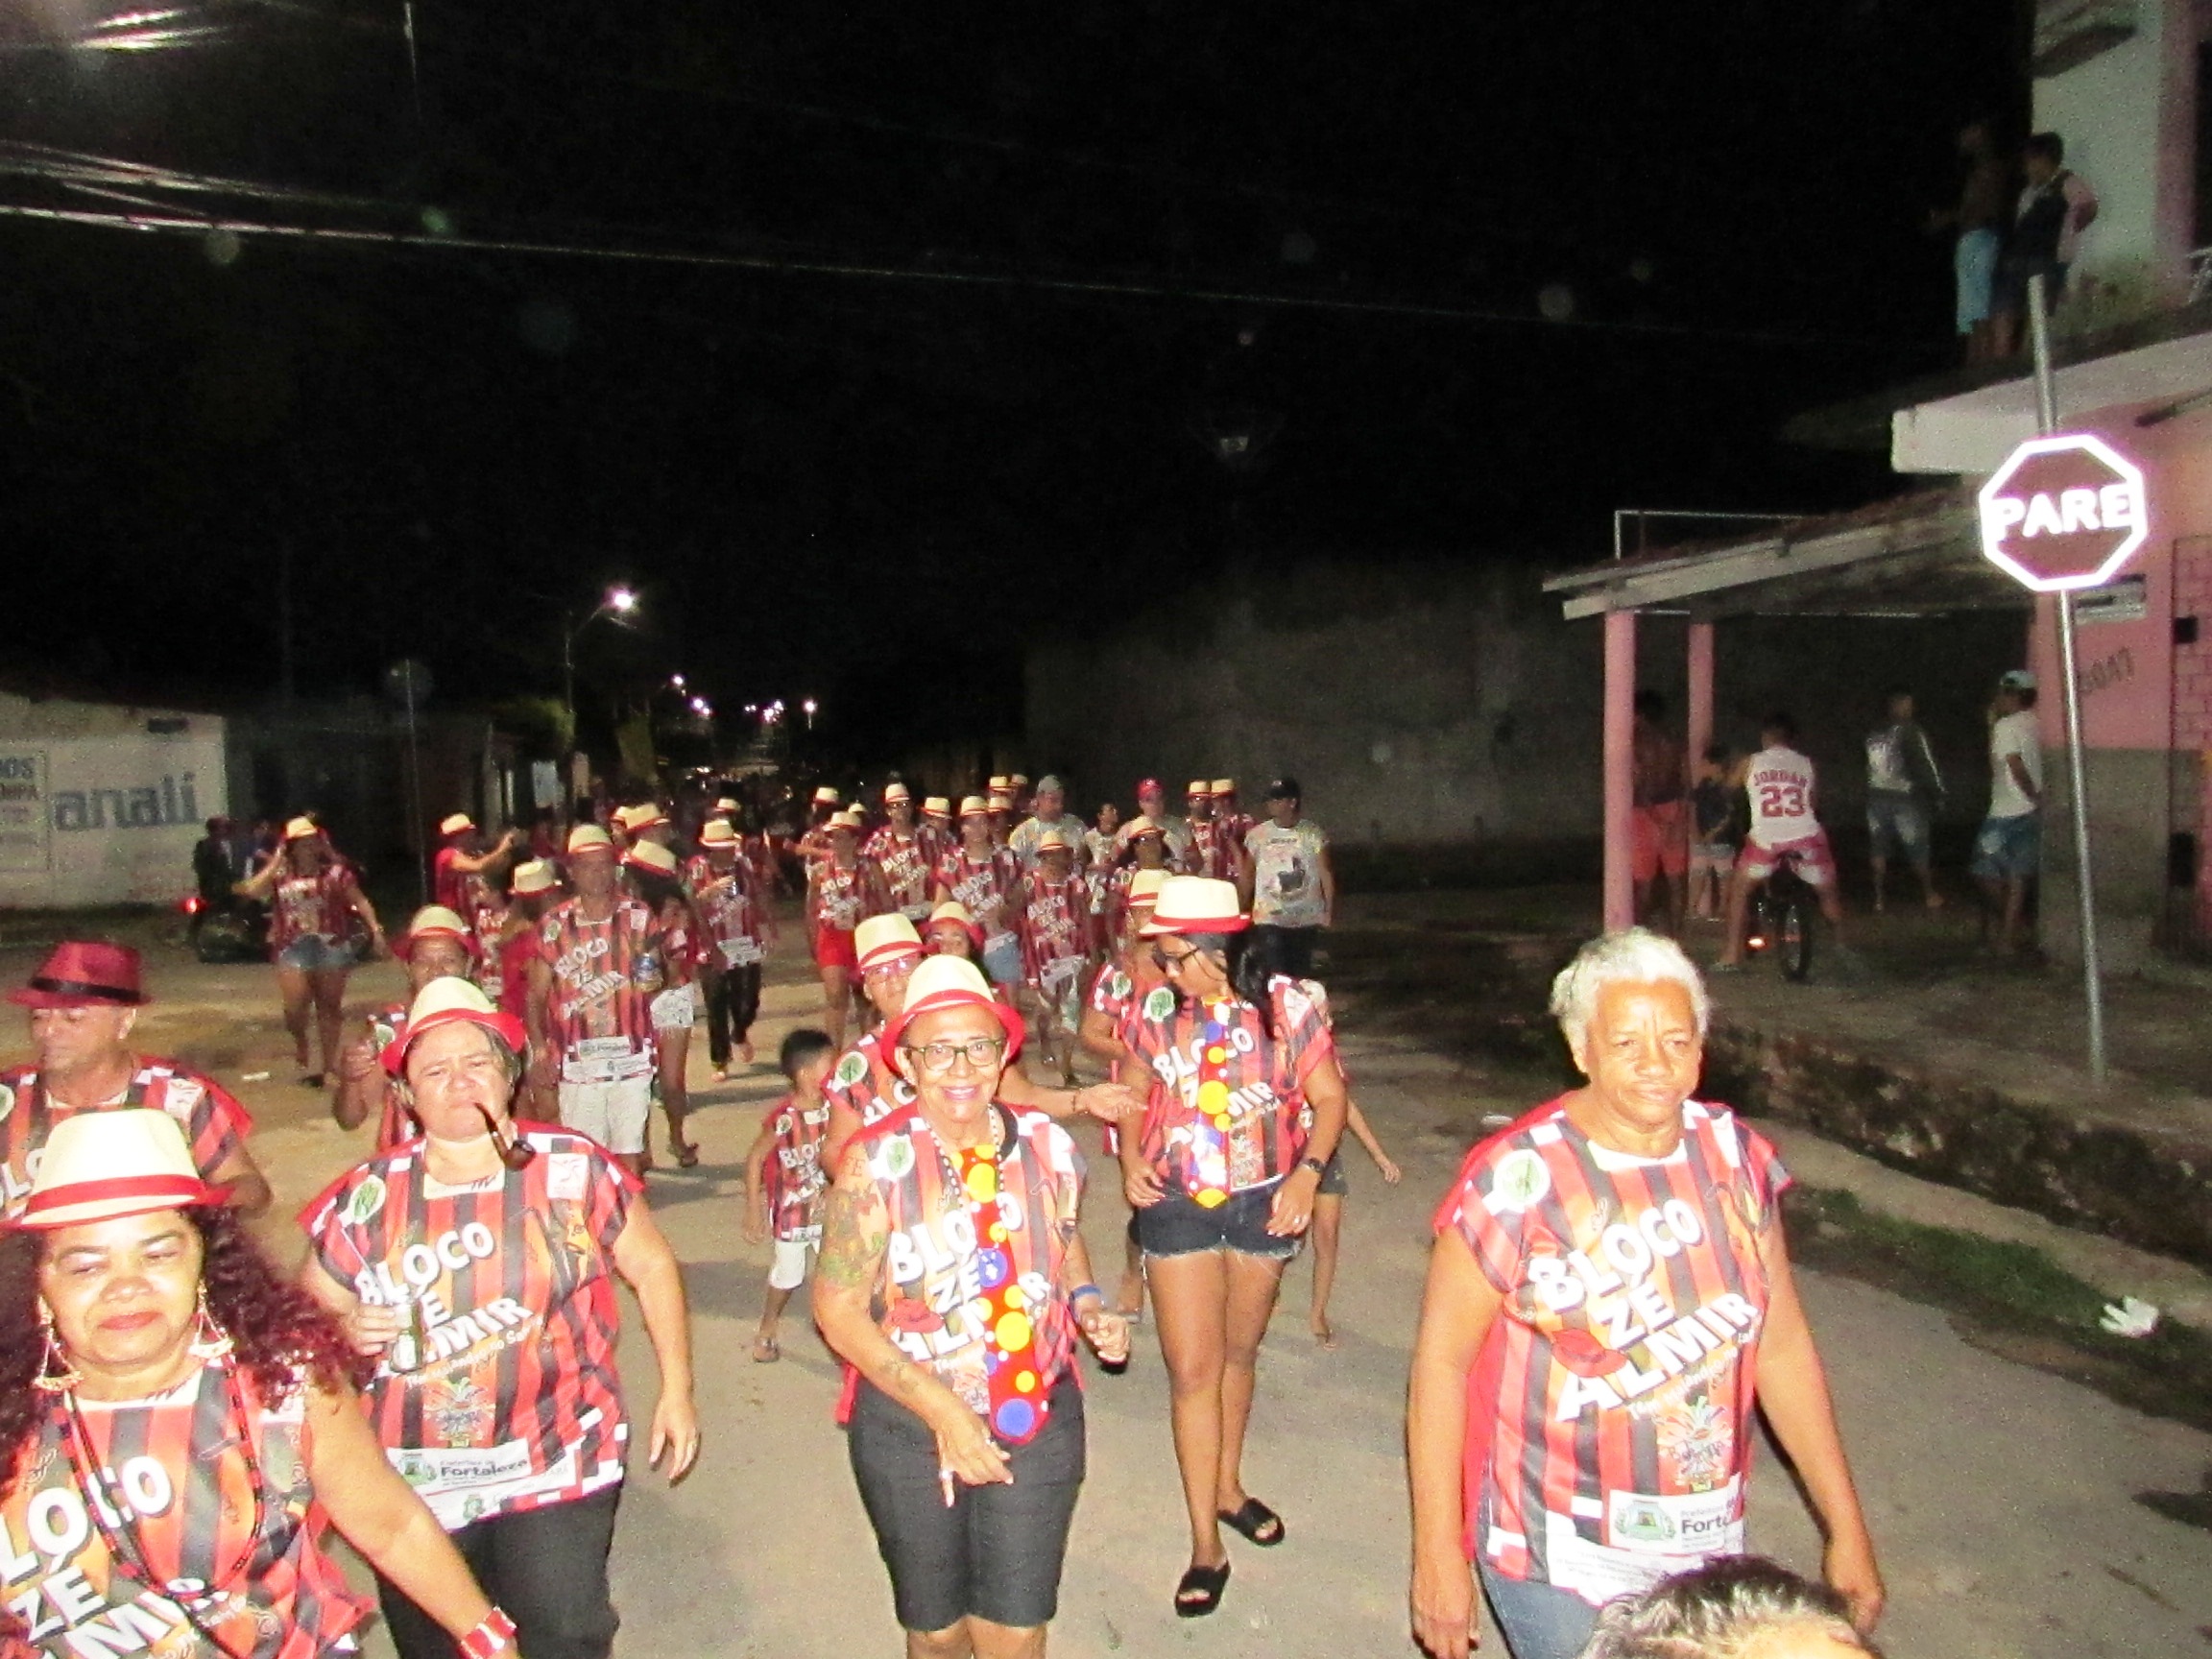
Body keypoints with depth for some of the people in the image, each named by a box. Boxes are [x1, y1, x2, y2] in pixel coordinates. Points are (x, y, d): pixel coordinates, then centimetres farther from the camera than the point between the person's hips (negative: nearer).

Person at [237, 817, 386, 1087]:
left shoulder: (335, 872, 5)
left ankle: (328, 1065, 17)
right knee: (295, 1007, -13)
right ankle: (300, 1043, 19)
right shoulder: (280, 875, 8)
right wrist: (274, 863, -4)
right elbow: (251, 890, -8)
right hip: (294, 949, 0)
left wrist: (375, 929, -8)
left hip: (331, 946, 0)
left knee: (329, 1008, 6)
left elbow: (360, 901, 2)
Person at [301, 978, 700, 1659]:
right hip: (414, 1487, 2)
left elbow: (652, 1267, 3)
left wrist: (676, 1390, 1)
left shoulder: (575, 1170, -6)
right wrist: (343, 1330, -13)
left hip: (557, 1472, -2)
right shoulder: (365, 1199, -2)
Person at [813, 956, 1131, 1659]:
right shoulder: (877, 1161, -16)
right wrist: (940, 1409, -19)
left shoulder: (1048, 1145, -6)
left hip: (1038, 1422, 2)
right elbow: (837, 1307, -13)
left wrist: (1089, 1308, -7)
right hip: (909, 1427, -1)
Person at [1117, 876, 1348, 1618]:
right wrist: (1131, 1159, -10)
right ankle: (1205, 1547, 11)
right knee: (1193, 1371, -1)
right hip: (1177, 1204, 0)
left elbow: (1328, 1098, -6)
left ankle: (1228, 1487, 42)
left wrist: (1307, 1172, -21)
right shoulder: (1154, 1011, -7)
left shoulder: (1286, 1007, -12)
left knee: (1238, 1355, 19)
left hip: (1263, 1203, 0)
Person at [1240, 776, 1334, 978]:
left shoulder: (1312, 833, -2)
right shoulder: (1257, 835, -1)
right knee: (1276, 971, -8)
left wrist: (1330, 909, -5)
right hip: (1269, 918, 0)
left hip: (1306, 918, 0)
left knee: (1302, 971, 9)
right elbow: (1246, 876, 5)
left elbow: (1325, 874, 0)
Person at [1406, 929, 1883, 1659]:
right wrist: (1437, 1559, -12)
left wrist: (1846, 1528, 6)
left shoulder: (1737, 1157, -4)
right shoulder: (1514, 1181, -19)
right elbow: (1441, 1361, -14)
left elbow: (1781, 1347, 4)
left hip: (1709, 1546, 5)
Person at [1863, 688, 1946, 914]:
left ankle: (1879, 898, 9)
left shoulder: (1873, 735, 5)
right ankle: (1929, 895, 23)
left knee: (1878, 850, 8)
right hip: (1905, 799, -4)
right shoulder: (1911, 731, -10)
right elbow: (1926, 766, -8)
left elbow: (1869, 767, 5)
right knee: (1919, 849, 11)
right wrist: (1938, 794, 1)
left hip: (1877, 798, 4)